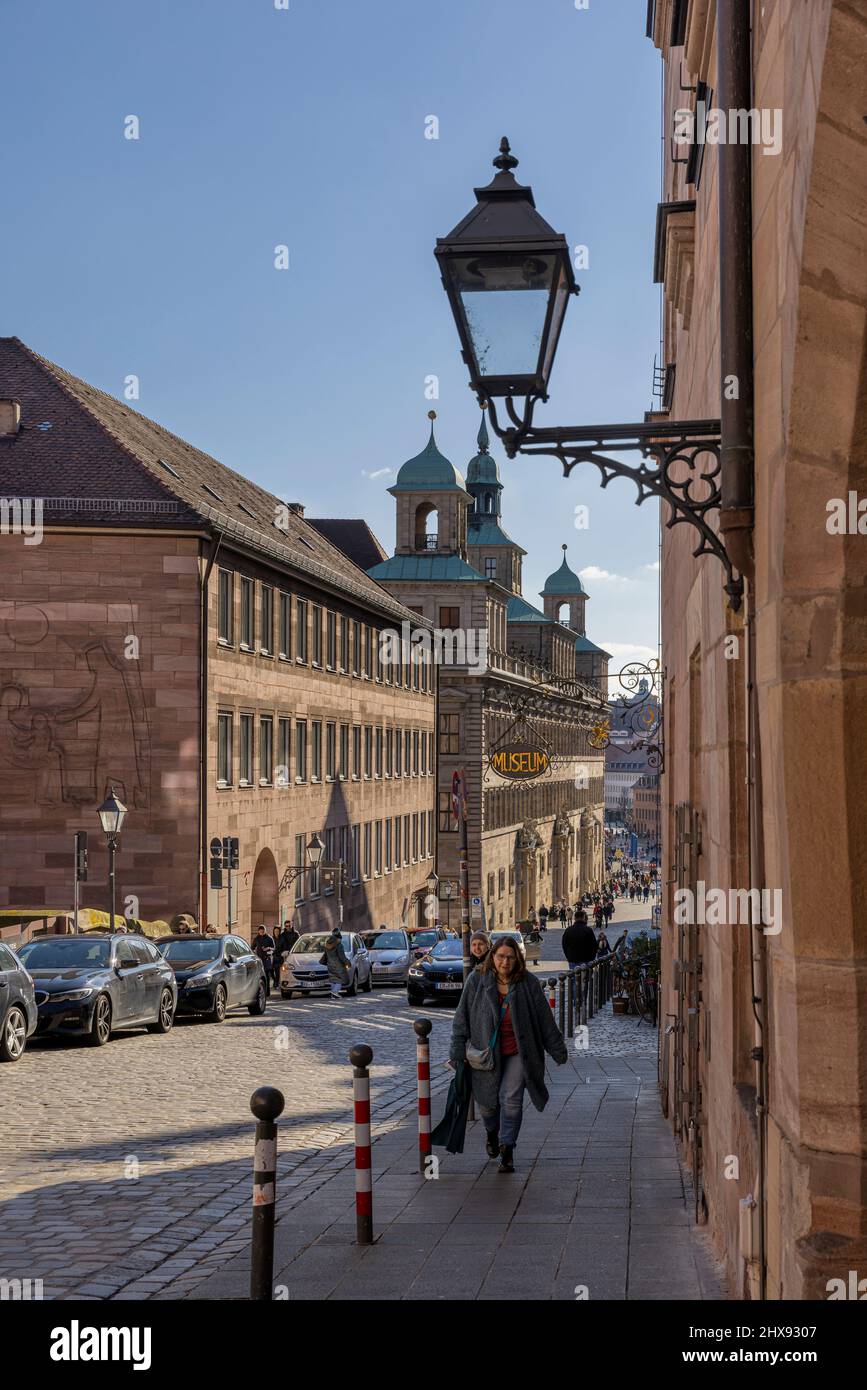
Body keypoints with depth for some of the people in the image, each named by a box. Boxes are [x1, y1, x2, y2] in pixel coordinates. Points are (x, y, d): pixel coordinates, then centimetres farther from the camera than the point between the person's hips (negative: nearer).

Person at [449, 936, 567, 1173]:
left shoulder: (528, 984, -6)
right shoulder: (477, 981, -6)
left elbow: (545, 1020, 1)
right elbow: (462, 1018, 0)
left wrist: (557, 1050, 5)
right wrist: (457, 1052, 0)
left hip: (518, 1052, -1)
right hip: (486, 1052, 1)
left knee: (511, 1099, -11)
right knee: (487, 1100, 11)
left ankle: (507, 1150, 0)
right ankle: (492, 1133, 43)